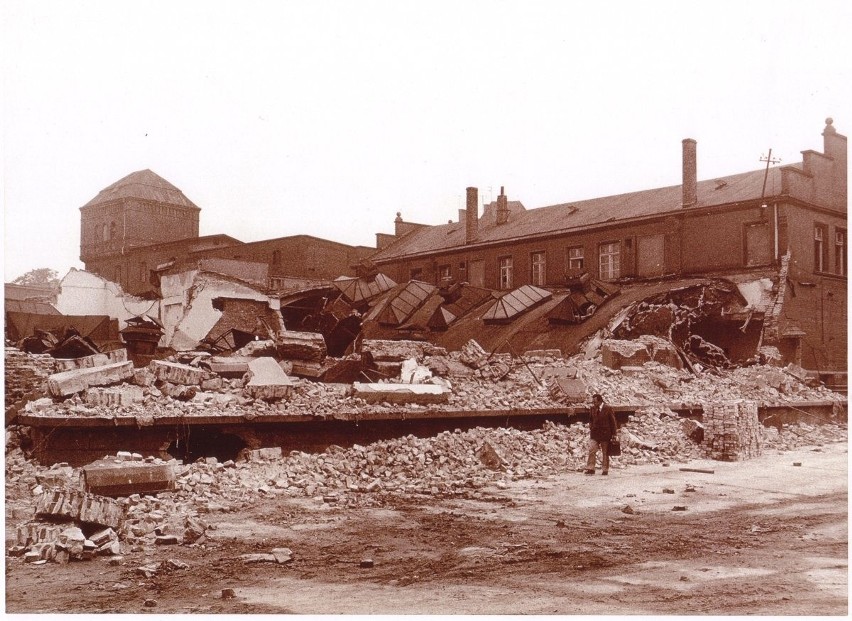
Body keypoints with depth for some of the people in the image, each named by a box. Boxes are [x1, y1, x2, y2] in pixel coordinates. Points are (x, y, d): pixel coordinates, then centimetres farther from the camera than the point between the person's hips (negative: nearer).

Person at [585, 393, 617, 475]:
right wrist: (591, 428, 6)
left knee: (605, 453, 6)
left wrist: (613, 434, -3)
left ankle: (605, 469, 15)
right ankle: (590, 468, -7)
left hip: (605, 434, -3)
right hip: (594, 434, 3)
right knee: (592, 451, -8)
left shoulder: (608, 409, -8)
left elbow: (613, 421, -3)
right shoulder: (592, 409, 3)